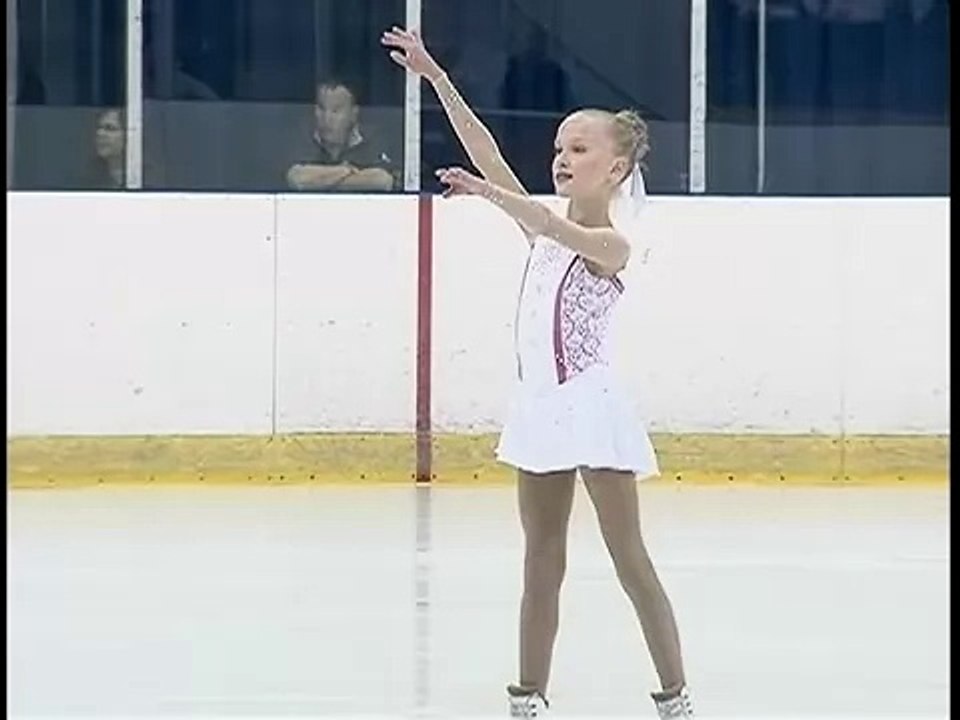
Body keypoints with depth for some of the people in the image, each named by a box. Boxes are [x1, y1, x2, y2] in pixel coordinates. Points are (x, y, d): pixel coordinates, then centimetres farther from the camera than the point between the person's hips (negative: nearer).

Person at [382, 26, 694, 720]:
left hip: (589, 406, -7)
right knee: (541, 563, 10)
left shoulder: (612, 245, -8)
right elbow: (490, 155, 5)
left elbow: (554, 224, -29)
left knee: (631, 560, -3)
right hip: (541, 406, 7)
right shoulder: (545, 230, 11)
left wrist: (485, 192, -41)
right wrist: (435, 77, -1)